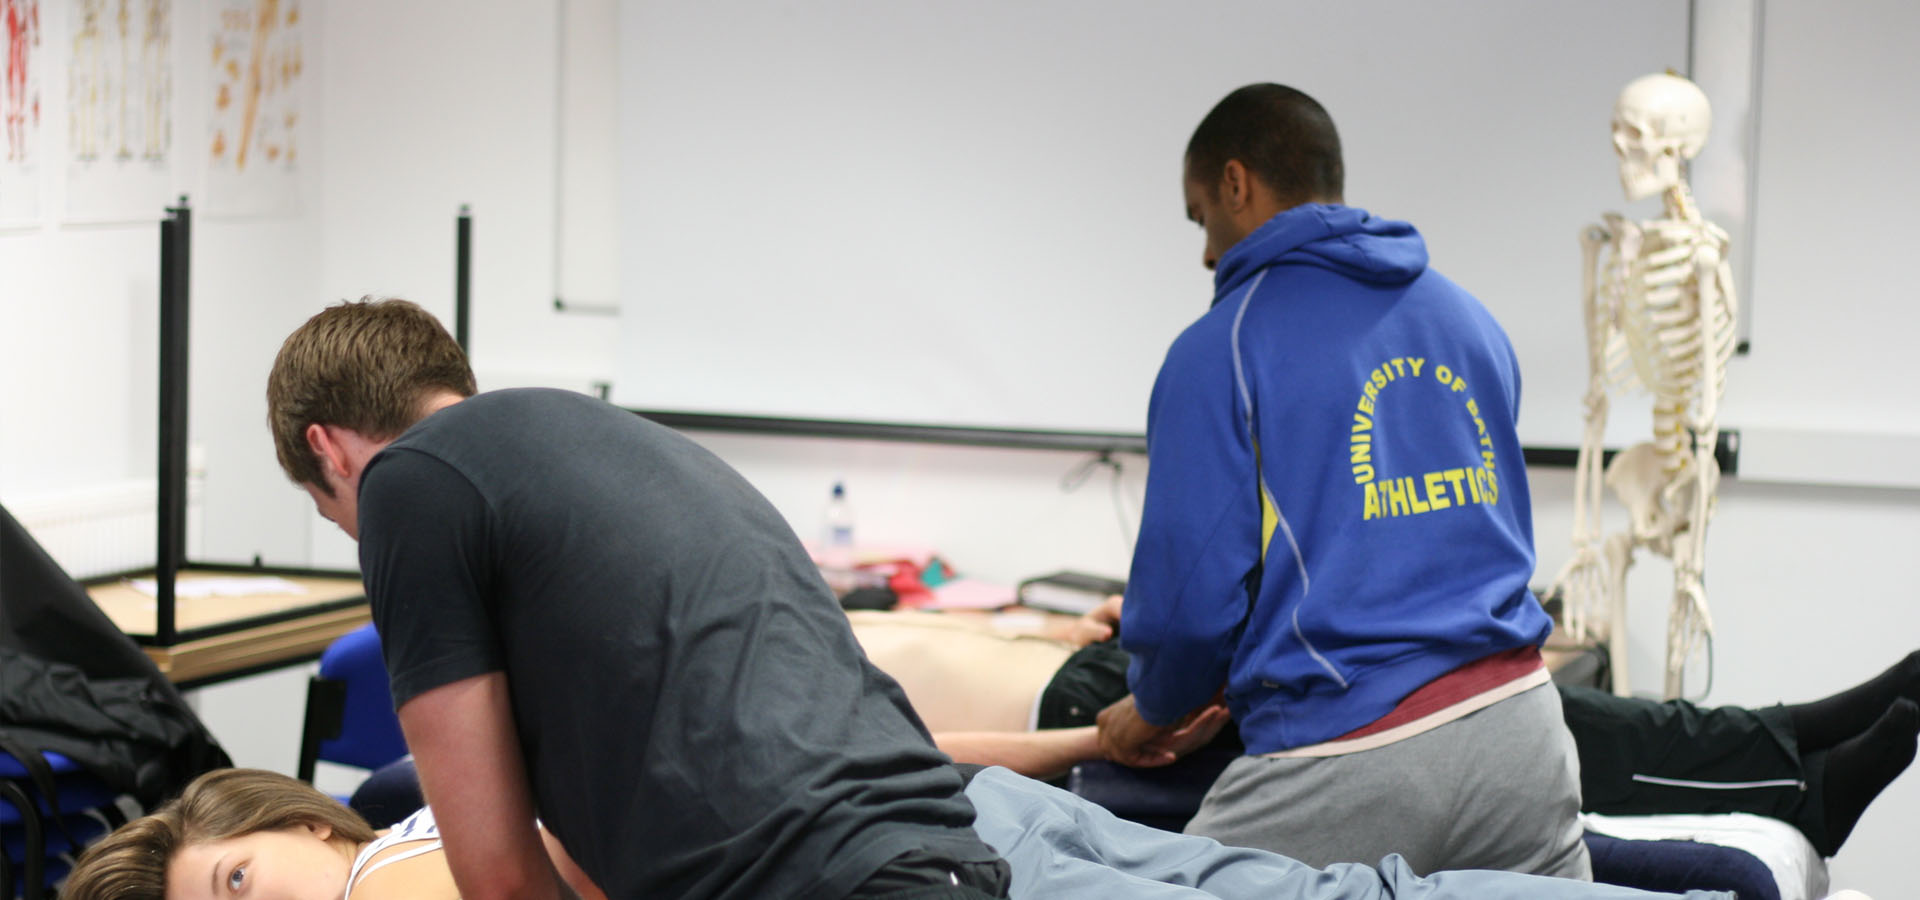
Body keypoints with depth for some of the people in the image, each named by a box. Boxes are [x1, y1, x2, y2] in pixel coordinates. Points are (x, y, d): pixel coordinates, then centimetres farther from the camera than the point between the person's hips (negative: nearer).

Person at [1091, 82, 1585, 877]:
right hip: (1520, 726, 6)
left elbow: (1194, 588, -8)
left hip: (1348, 762, -6)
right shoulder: (1470, 320, 16)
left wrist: (1150, 713, 13)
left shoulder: (1218, 349, -4)